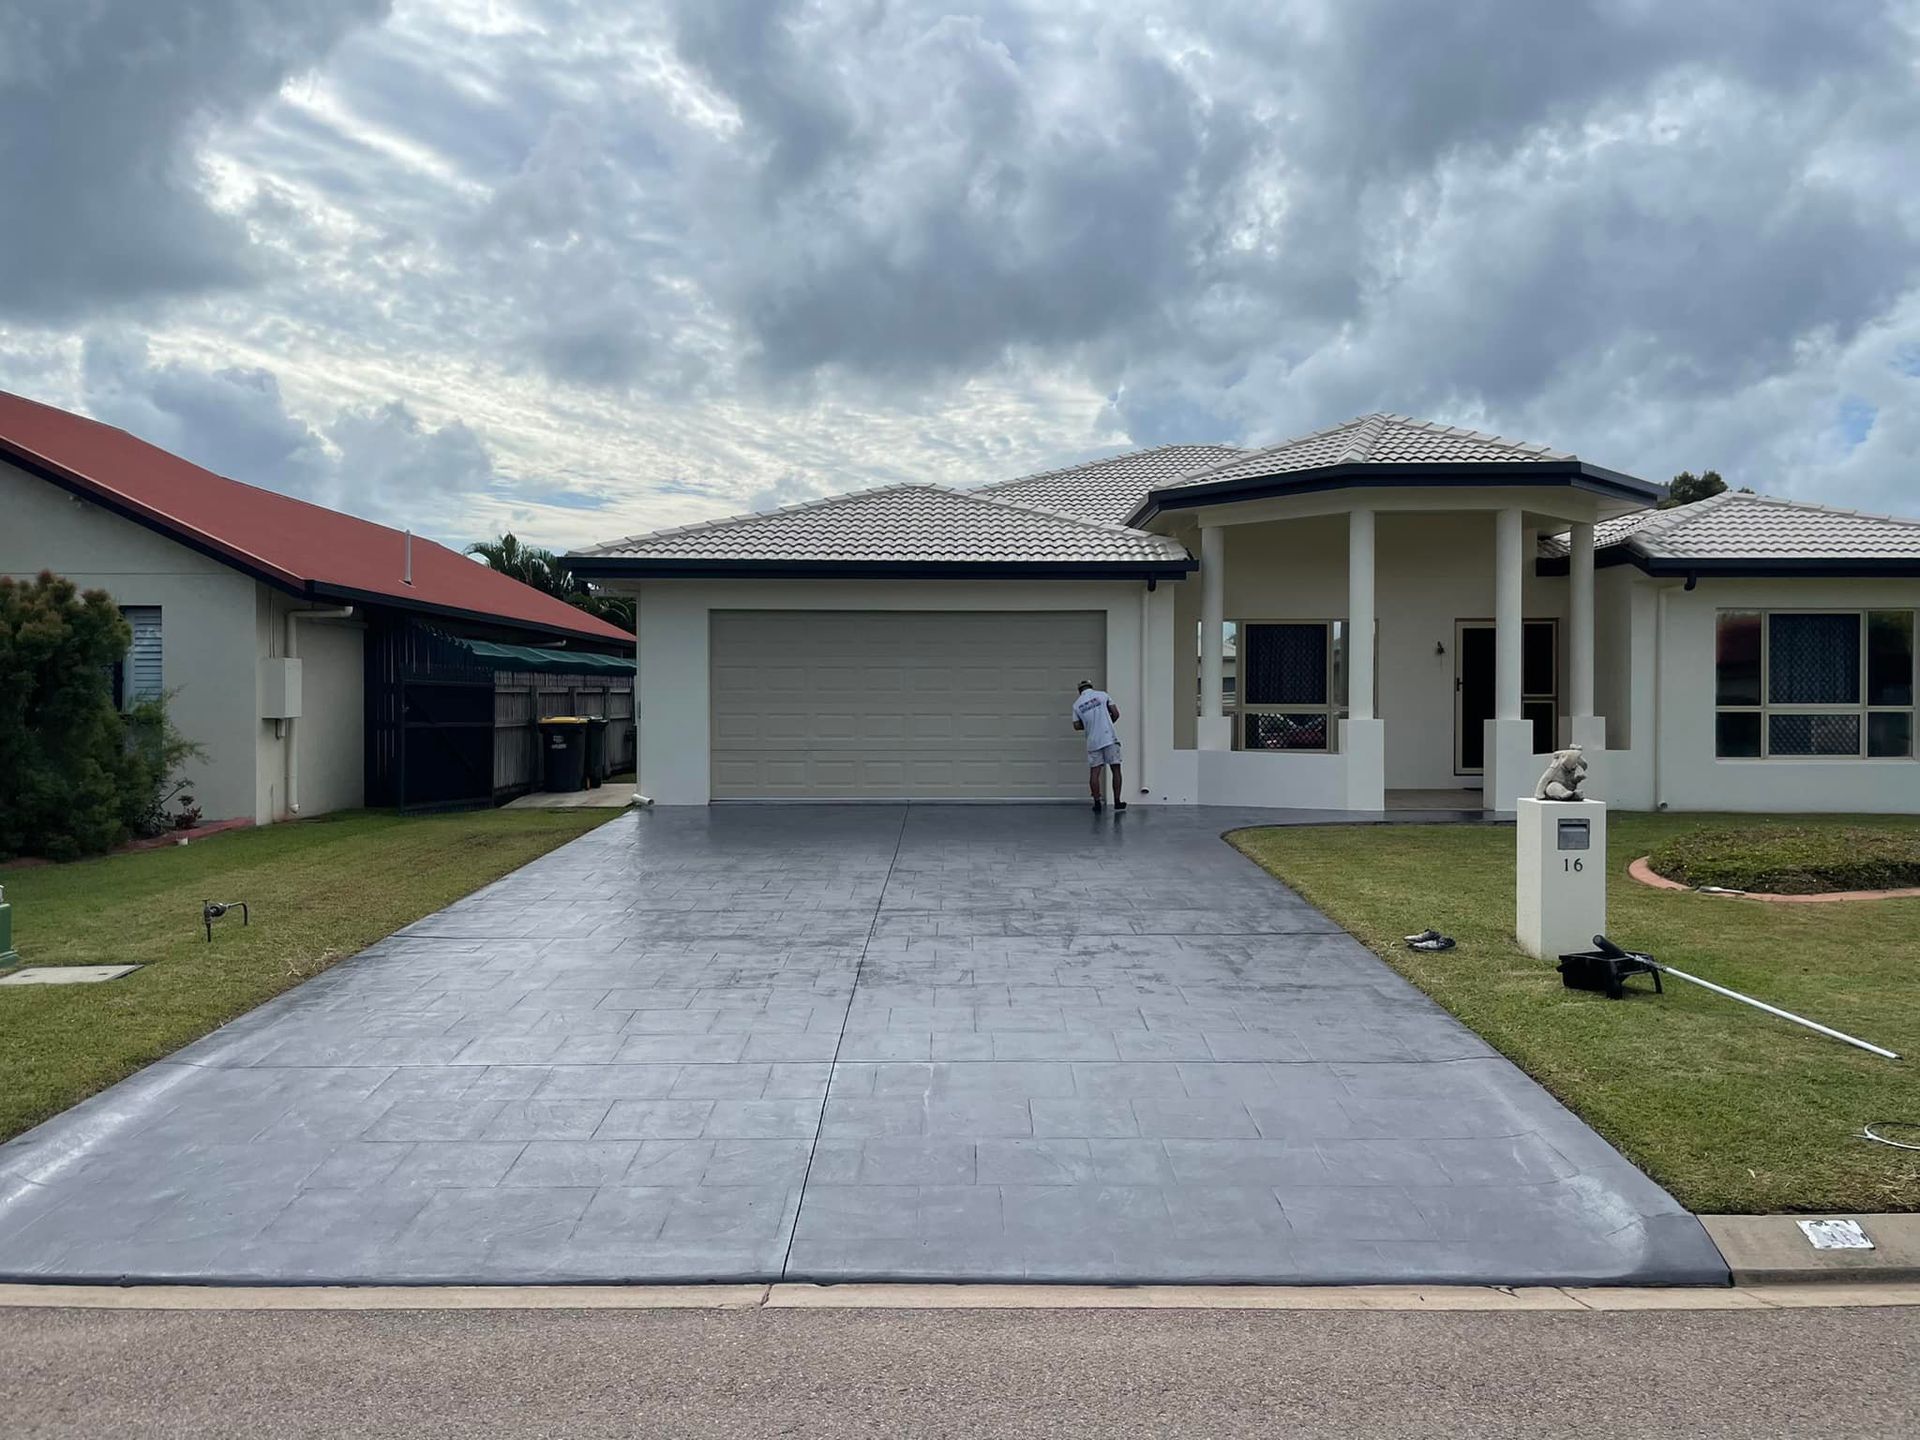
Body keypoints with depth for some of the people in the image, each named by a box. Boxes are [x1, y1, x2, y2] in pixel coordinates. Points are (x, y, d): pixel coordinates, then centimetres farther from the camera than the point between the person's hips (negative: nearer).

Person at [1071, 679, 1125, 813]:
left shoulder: (1077, 704, 7)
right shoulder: (1102, 695, 3)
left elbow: (1077, 726, 7)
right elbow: (1116, 714, 1)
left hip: (1093, 742, 2)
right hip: (1109, 739, -2)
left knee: (1094, 772, 6)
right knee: (1115, 769, 4)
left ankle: (1097, 803, 5)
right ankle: (1117, 803, 3)